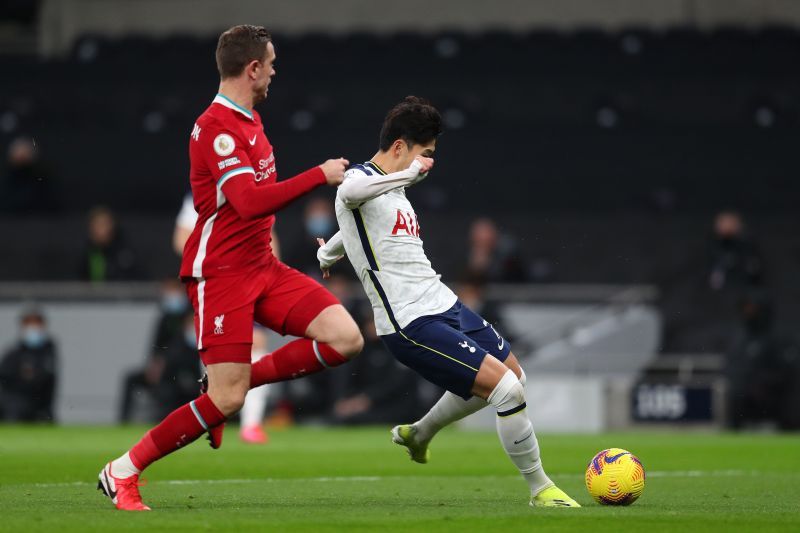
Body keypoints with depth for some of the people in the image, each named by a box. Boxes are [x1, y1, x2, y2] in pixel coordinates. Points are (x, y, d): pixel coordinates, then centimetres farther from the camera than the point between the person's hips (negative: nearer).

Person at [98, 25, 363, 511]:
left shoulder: (249, 120, 13)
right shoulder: (218, 128, -17)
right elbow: (250, 201, -29)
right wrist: (320, 176, -23)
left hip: (262, 267, 9)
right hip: (221, 272, -9)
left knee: (346, 339, -7)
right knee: (227, 401, -13)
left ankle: (238, 380, 7)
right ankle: (123, 472, 1)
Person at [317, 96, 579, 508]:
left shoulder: (392, 188, 17)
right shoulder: (360, 179, -13)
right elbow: (350, 192, -41)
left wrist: (327, 255, 57)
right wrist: (411, 172, -50)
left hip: (445, 306, 10)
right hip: (412, 325, -10)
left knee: (511, 373, 24)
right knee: (506, 387, -18)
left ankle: (418, 435, 41)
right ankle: (539, 488, -2)